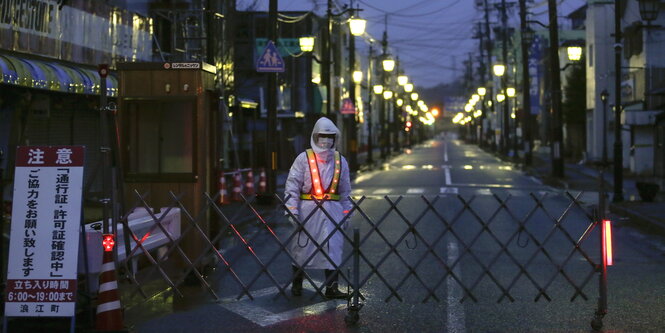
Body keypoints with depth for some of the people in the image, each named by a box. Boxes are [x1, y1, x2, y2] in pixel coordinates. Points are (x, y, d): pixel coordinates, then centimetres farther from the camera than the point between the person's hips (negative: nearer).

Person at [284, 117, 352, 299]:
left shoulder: (340, 161, 10)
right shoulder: (304, 159, -2)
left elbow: (345, 191, 15)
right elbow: (292, 187, -5)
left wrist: (346, 214, 11)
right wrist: (292, 212, -12)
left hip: (332, 211, 2)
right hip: (307, 209, -2)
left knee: (333, 248, -4)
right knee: (301, 248, 7)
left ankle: (331, 288, -1)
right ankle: (296, 284, 23)